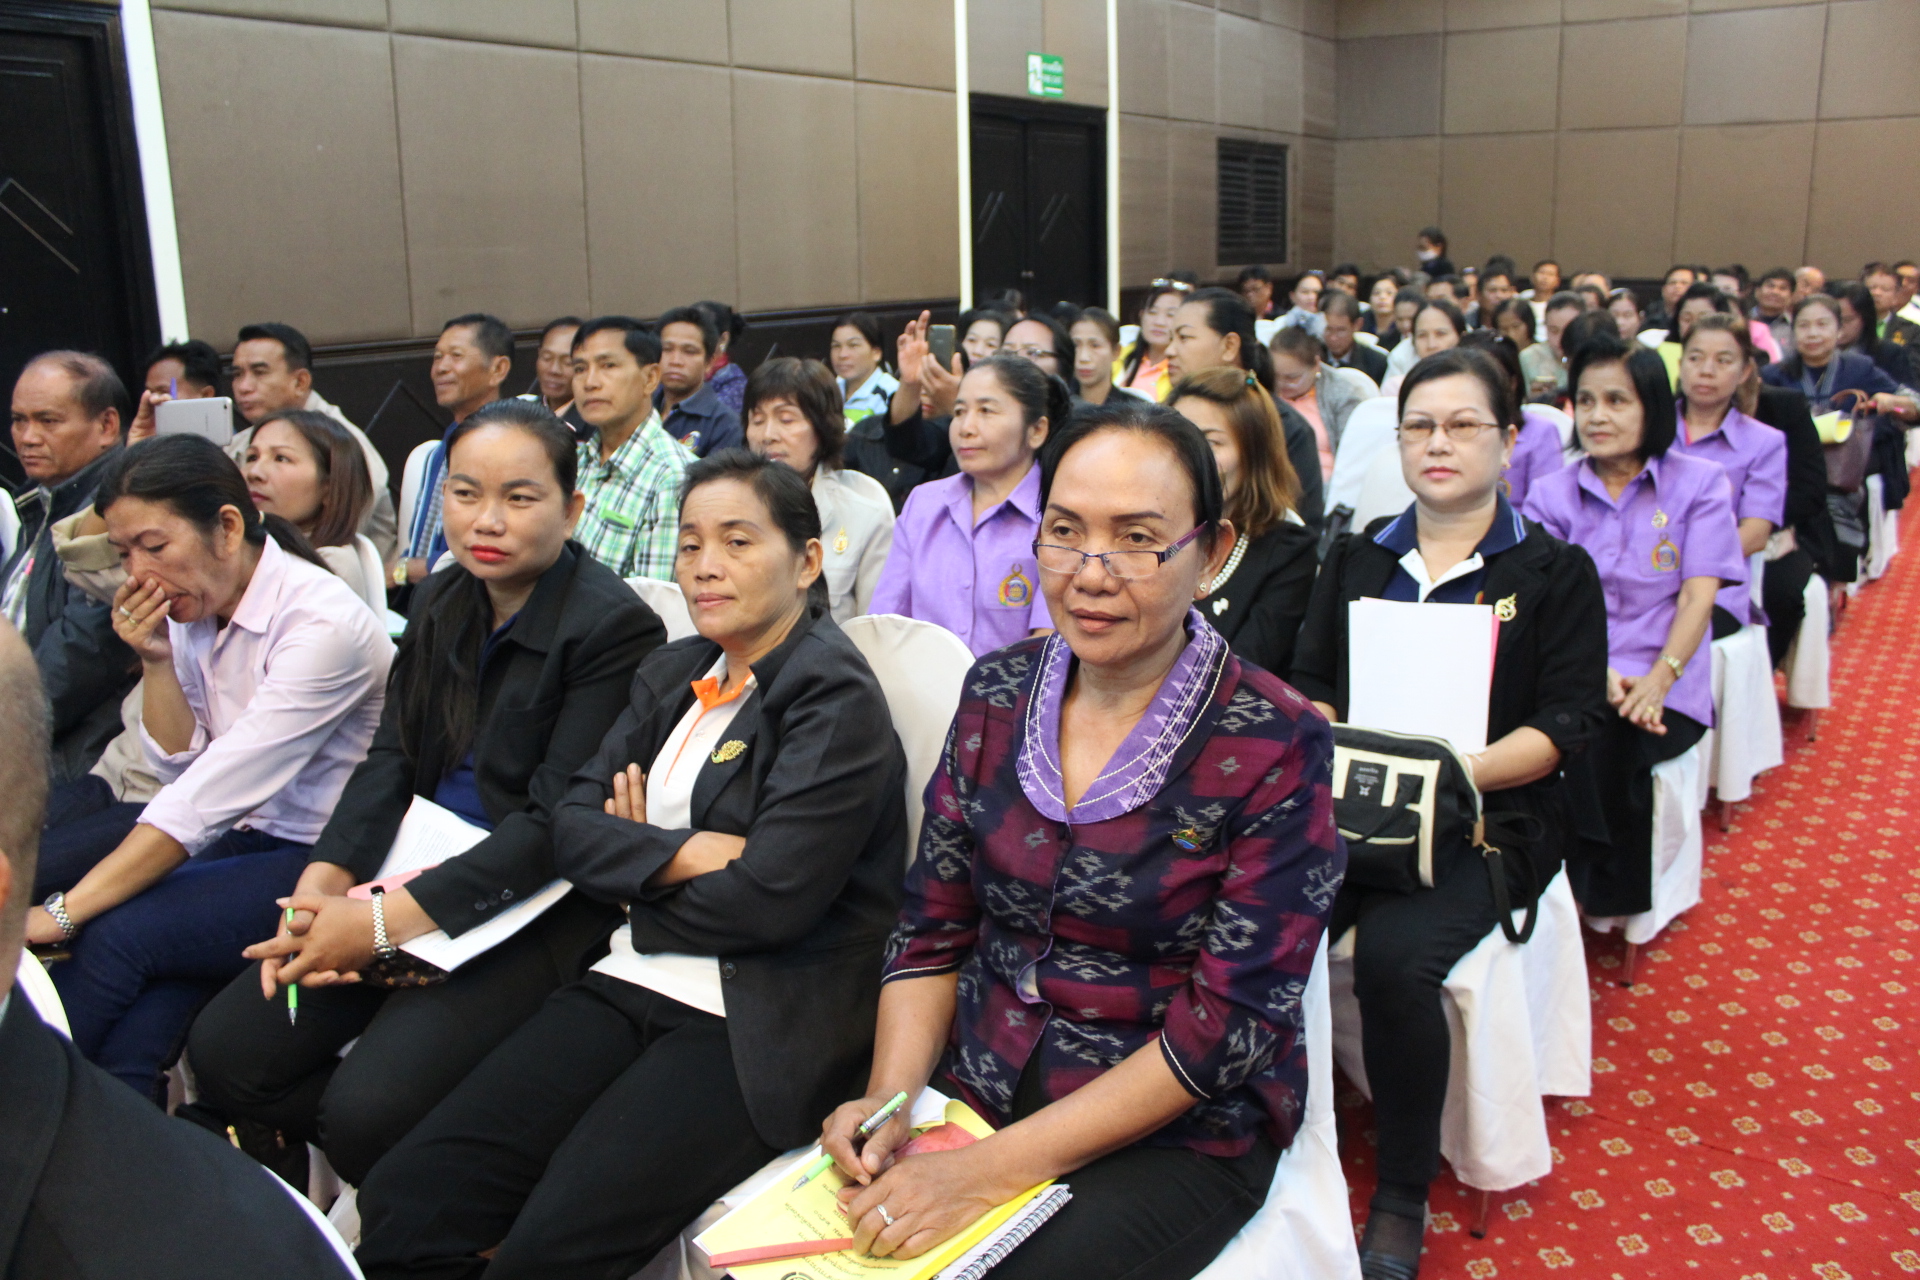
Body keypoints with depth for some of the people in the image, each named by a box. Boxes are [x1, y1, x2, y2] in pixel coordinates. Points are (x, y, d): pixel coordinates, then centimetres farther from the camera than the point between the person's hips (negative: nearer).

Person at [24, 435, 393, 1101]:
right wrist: (156, 662, -9)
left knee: (116, 935, -21)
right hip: (251, 839, 7)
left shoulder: (323, 622, -22)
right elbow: (184, 770, 6)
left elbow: (207, 797, -24)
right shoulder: (193, 609, 3)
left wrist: (67, 911, -23)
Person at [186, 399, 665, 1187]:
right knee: (224, 1050, -4)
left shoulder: (614, 627, -15)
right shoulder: (443, 602, 10)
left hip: (538, 909, -7)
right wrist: (322, 883, -13)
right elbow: (391, 759, 5)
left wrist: (385, 920, -22)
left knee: (368, 1108, -23)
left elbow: (557, 823, -18)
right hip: (420, 874, 8)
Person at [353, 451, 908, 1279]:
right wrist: (686, 854, -12)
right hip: (635, 987, 7)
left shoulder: (837, 698, -8)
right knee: (404, 1200, -9)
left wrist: (636, 862, -2)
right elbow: (572, 823, 6)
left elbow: (768, 900, -17)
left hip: (758, 1022, -6)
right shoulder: (672, 674, 14)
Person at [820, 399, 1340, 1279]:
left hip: (1177, 1135, -3)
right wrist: (888, 1097, -12)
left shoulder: (1277, 747, -13)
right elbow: (933, 926, 6)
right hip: (974, 1085, 4)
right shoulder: (996, 693, 1)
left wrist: (992, 1170, -21)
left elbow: (1229, 1026, -16)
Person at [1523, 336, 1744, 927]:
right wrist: (1596, 674, -20)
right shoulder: (1552, 494, 10)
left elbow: (1698, 595, -3)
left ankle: (1608, 898, -9)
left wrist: (1657, 680, -20)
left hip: (1662, 691, -1)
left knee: (1604, 742, -32)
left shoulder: (1699, 483, 7)